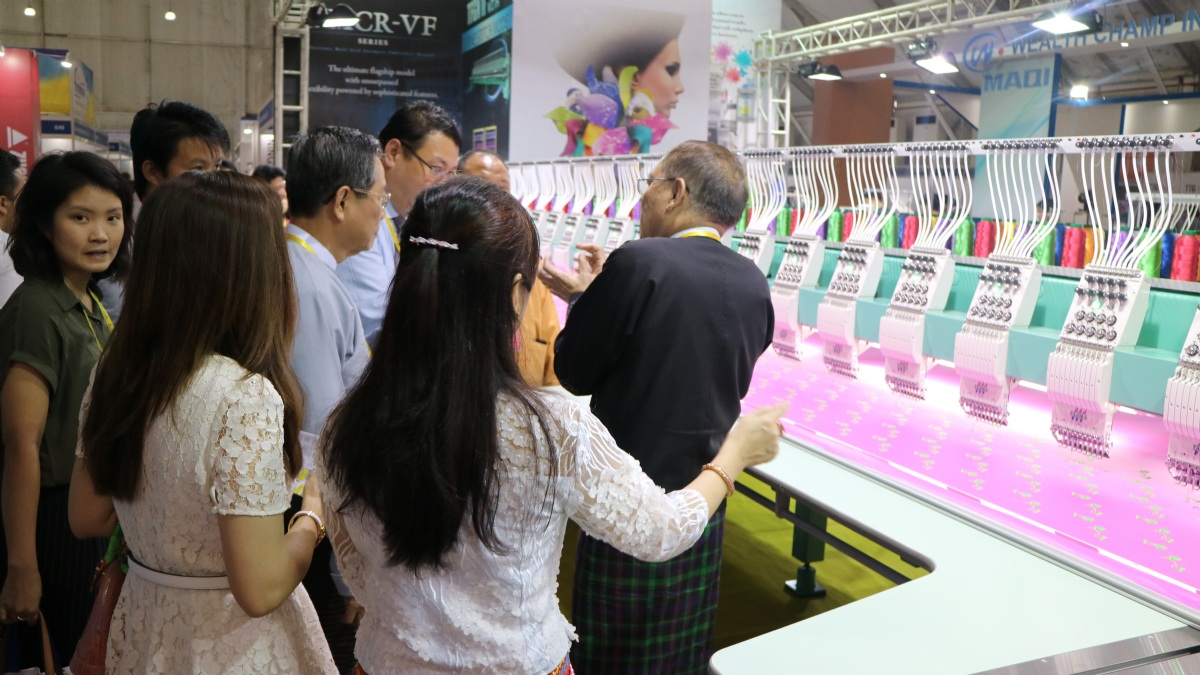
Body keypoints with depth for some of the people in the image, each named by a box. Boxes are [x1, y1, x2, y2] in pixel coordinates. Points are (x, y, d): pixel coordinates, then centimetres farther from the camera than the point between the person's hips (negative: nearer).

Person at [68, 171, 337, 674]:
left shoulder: (115, 373, -6)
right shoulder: (245, 397, -27)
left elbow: (86, 519, 7)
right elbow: (261, 590, -25)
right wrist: (314, 512, -10)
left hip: (142, 632, 6)